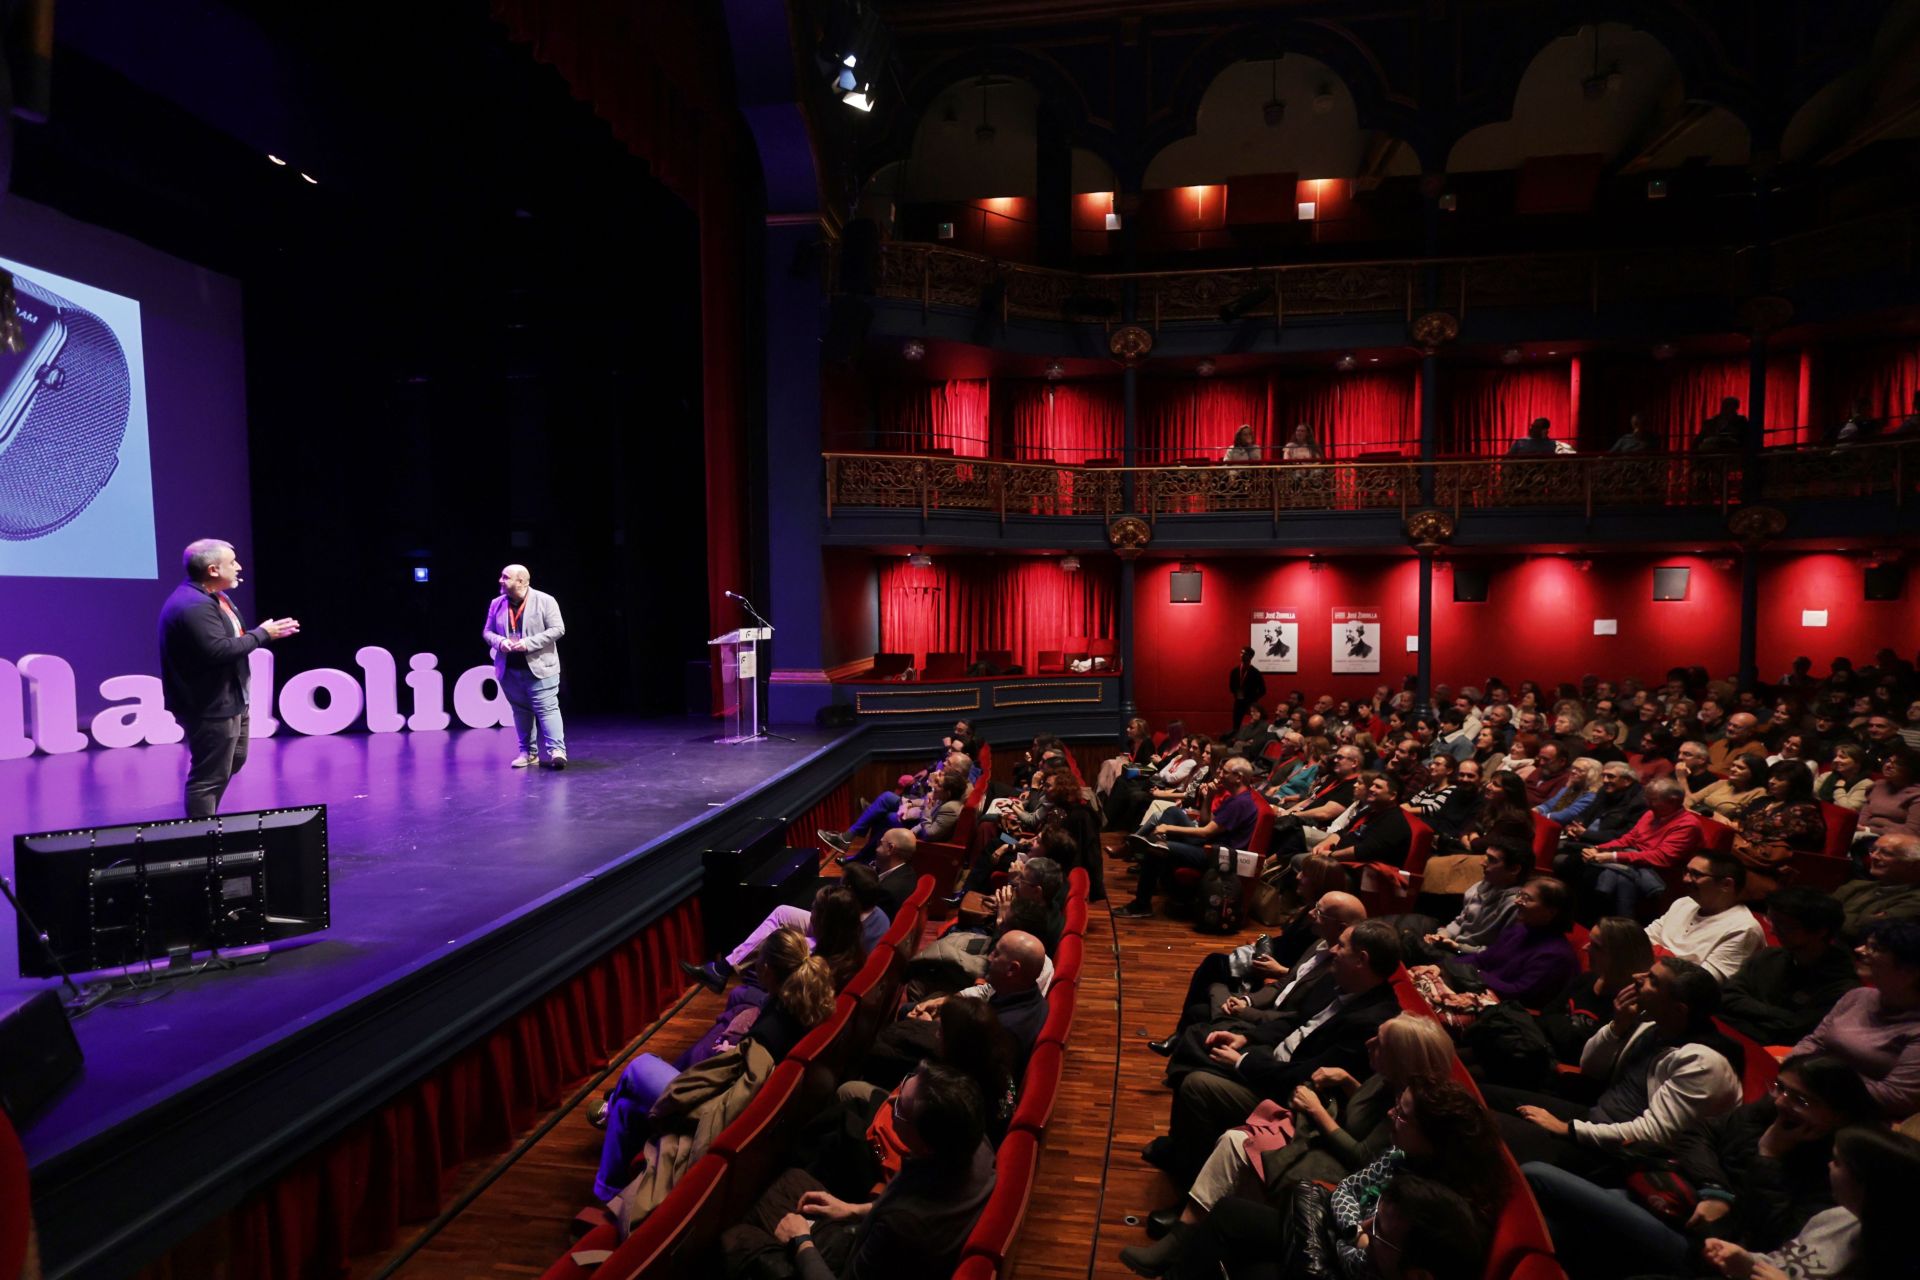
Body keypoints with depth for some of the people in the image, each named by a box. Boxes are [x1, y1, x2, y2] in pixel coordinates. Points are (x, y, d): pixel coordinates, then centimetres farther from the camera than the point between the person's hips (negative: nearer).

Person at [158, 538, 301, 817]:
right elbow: (220, 650, -31)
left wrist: (266, 632, 3)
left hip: (228, 700, 12)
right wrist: (262, 634, -20)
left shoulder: (212, 597, 10)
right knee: (209, 776, -1)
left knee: (232, 762, 26)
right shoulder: (194, 606, -24)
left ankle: (205, 821, 41)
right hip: (210, 707, -12)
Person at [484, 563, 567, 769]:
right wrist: (499, 642, -10)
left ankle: (557, 750, -13)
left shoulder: (545, 601, -7)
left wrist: (529, 643, -19)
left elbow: (558, 629, -11)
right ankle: (528, 751, 20)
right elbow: (488, 631, 14)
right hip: (509, 669, 5)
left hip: (539, 667, -5)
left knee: (547, 709, -9)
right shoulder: (497, 604, 9)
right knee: (520, 711, 11)